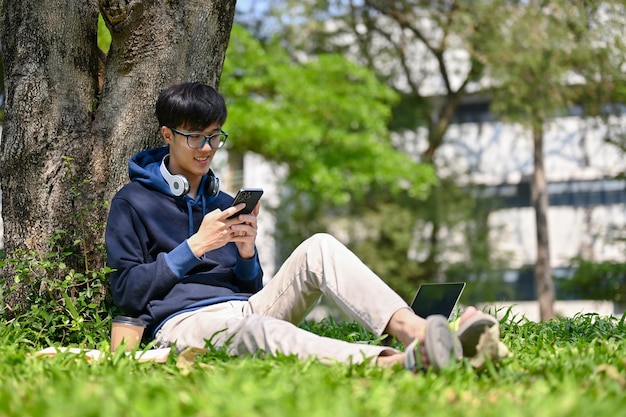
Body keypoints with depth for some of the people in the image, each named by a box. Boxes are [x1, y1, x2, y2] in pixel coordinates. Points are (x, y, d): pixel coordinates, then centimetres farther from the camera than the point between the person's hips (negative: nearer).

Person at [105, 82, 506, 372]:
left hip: (247, 307, 6)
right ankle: (400, 362, -70)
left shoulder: (224, 203, 27)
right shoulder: (132, 202, 10)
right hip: (185, 320, -6)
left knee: (319, 247, -20)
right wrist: (194, 247, -7)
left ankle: (413, 331, -46)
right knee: (258, 330, -42)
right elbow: (127, 291, 0)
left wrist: (246, 253, 0)